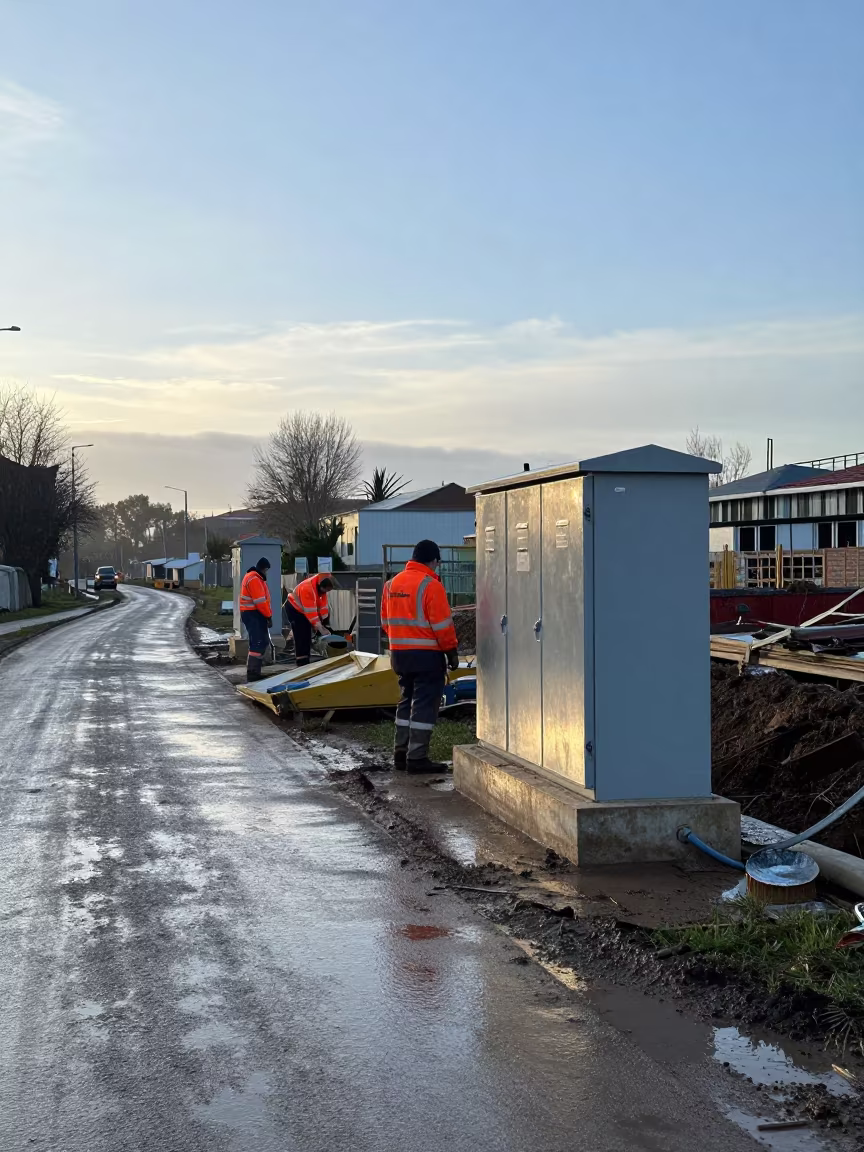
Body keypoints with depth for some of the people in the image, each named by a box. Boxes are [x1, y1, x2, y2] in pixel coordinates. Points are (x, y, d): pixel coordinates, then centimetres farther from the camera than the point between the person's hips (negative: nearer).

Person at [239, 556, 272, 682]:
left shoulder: (256, 578, 19)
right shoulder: (254, 579, -16)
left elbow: (262, 598, 18)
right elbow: (260, 601, -21)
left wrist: (267, 614, 10)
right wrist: (268, 615, -15)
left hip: (256, 614, 11)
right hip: (252, 614, -11)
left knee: (262, 642, 16)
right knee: (257, 643, -14)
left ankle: (254, 672, 23)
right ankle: (252, 675, -16)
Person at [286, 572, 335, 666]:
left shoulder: (321, 587, -12)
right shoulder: (307, 588, -37)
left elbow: (323, 605, -7)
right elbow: (310, 612, -36)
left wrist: (323, 624, -8)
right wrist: (320, 628, -35)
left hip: (304, 610, 8)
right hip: (294, 608, -8)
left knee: (307, 636, 10)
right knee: (301, 636, -15)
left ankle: (306, 661, 18)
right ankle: (301, 664, -13)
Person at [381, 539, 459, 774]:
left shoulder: (392, 583, 10)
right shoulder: (431, 585, -14)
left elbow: (386, 621, 13)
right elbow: (442, 625, -15)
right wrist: (452, 651, -5)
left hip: (399, 654, 7)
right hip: (427, 655, -7)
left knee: (407, 701, 17)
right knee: (425, 705, -2)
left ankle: (400, 754, 19)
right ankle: (417, 758, -3)